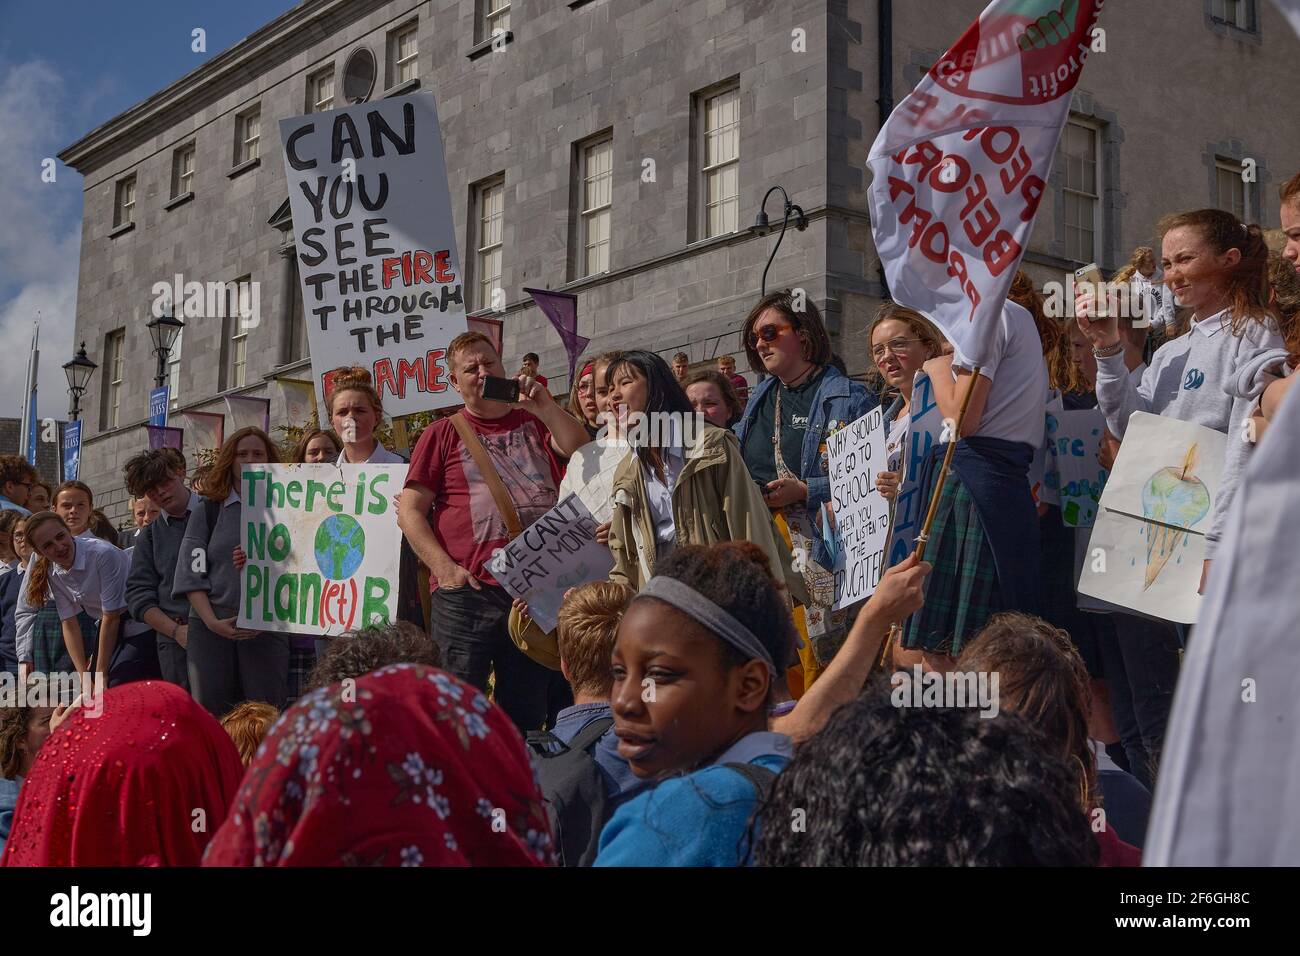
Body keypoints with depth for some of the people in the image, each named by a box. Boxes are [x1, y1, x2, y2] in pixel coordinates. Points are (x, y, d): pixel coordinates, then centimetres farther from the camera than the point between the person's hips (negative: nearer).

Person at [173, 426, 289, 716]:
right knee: (210, 716, -2)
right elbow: (190, 573, 5)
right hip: (211, 627, 1)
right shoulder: (207, 512, 12)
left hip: (266, 629, -1)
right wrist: (212, 621, -9)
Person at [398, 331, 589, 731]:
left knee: (527, 714, 11)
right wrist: (445, 568, -11)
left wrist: (543, 404, -11)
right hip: (468, 594, -3)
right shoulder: (443, 433, 7)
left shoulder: (534, 424, 15)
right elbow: (409, 510, 0)